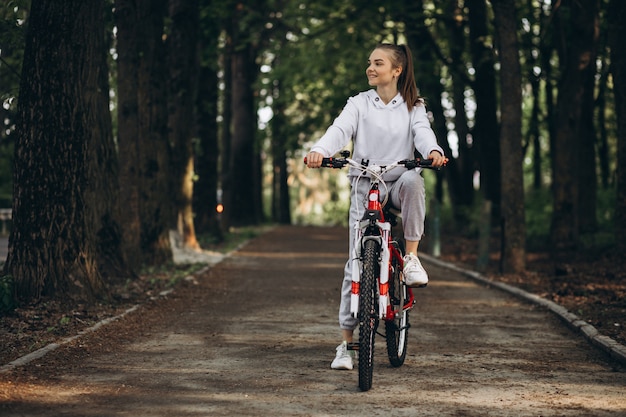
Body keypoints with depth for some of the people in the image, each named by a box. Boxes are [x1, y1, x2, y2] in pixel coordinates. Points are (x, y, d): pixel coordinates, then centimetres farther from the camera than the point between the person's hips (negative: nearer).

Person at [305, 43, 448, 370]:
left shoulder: (413, 107, 9)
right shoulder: (359, 103, 6)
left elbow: (422, 131, -10)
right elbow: (340, 130, -11)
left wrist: (433, 152, -35)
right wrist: (319, 151, -34)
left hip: (398, 181, 0)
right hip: (365, 184, 0)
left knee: (412, 180, -37)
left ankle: (411, 257, -22)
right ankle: (346, 341, -1)